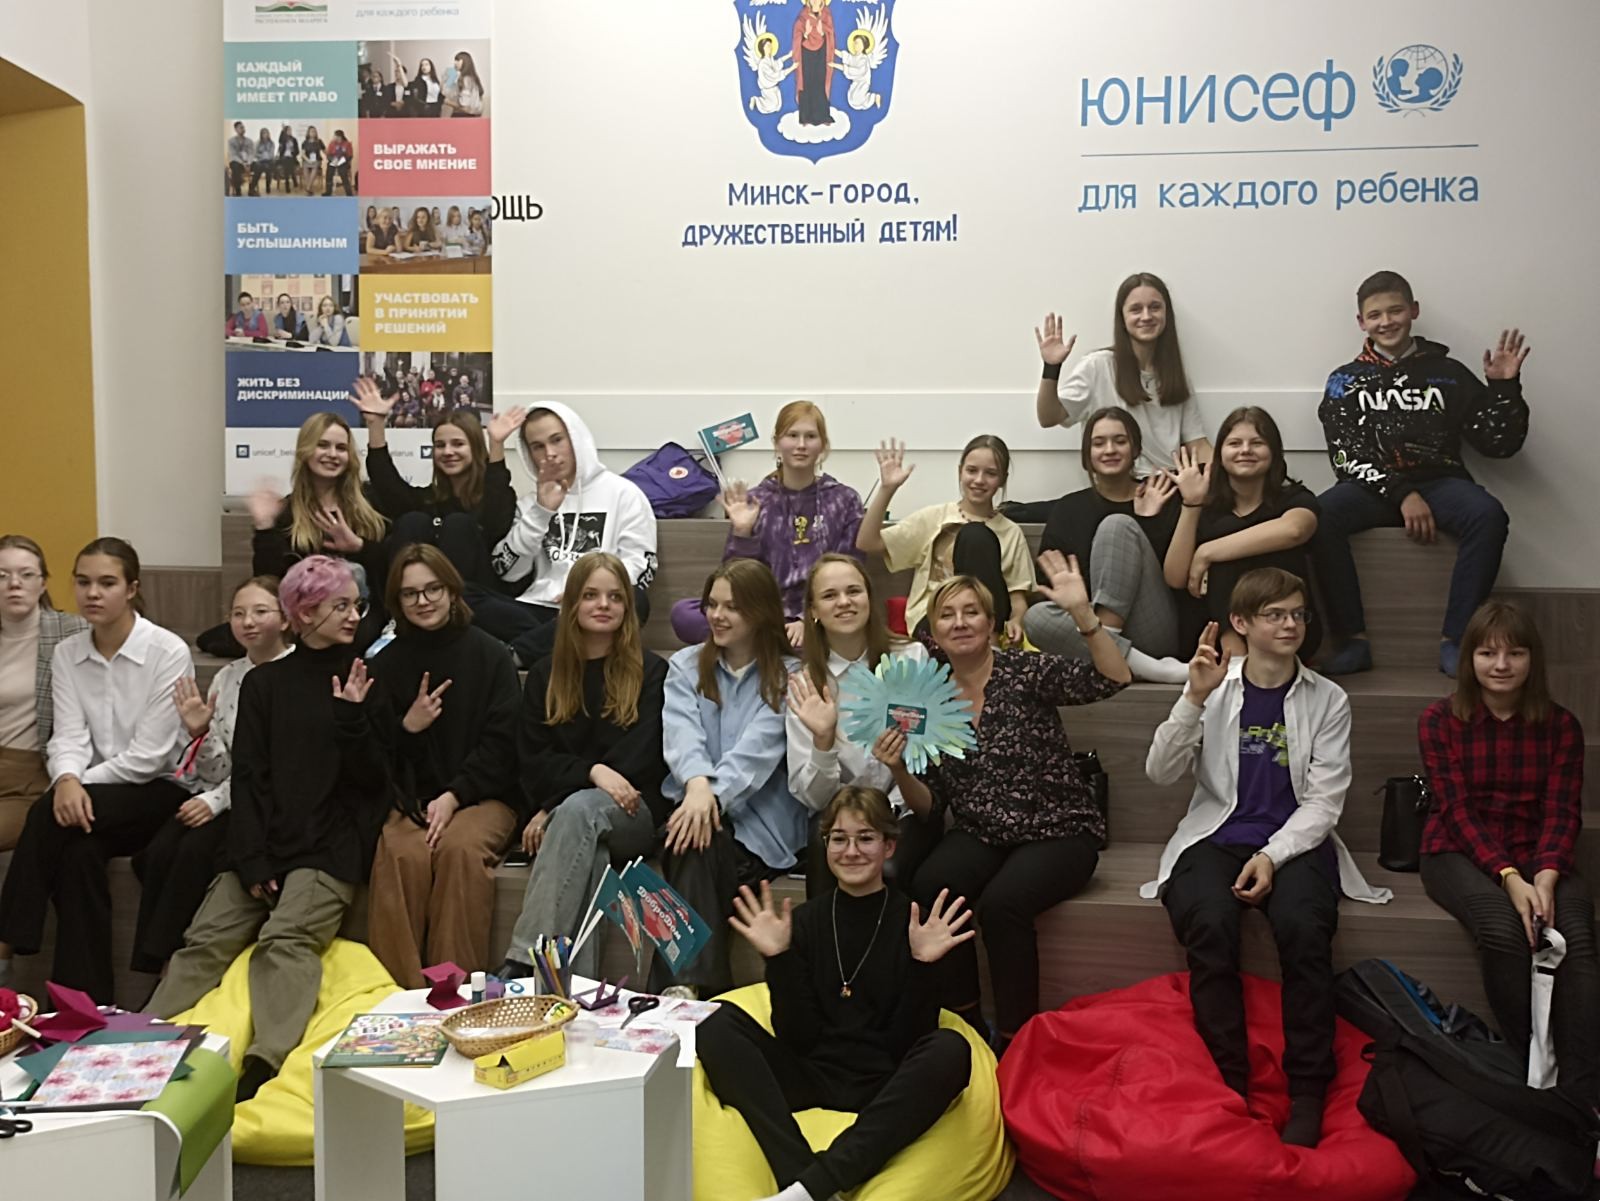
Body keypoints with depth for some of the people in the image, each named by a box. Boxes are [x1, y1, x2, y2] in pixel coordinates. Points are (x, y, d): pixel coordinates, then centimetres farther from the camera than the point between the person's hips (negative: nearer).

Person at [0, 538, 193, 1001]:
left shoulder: (169, 652, -12)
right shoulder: (66, 653, 5)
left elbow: (148, 756, -15)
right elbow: (68, 736, -5)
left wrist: (83, 784, -16)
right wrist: (68, 781, -26)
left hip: (160, 791, -4)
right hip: (95, 798, 4)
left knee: (50, 816, -28)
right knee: (79, 850, -30)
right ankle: (84, 998, -23)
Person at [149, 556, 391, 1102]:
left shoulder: (365, 681, 10)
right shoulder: (264, 683, 14)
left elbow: (374, 779, 4)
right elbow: (248, 777, 6)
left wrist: (352, 718, -12)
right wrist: (252, 861, -6)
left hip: (333, 844, -3)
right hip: (266, 842, 3)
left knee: (286, 936, -26)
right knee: (205, 939, -16)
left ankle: (266, 1061, -41)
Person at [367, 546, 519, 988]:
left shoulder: (489, 655, 4)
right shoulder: (388, 663, 10)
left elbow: (500, 744, -2)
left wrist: (454, 795, -13)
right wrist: (407, 728, -10)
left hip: (481, 796, -1)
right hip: (411, 800, 2)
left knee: (461, 847, -33)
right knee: (402, 853, -31)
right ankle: (400, 986, -26)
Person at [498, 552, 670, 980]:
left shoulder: (651, 672, 7)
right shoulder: (545, 675, 15)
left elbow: (638, 759, -4)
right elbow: (535, 760, 5)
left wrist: (555, 809, -13)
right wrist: (593, 771, -18)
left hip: (632, 816, -1)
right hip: (563, 814, 2)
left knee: (580, 809, -36)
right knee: (589, 850, -35)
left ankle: (522, 961, -42)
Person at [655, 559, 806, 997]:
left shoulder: (789, 677, 3)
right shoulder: (685, 666, 14)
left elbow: (758, 749, -12)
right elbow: (682, 733, -6)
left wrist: (714, 795, -30)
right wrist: (697, 783, -28)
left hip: (758, 819, -2)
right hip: (694, 803, 3)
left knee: (700, 846, -32)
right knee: (693, 836, -31)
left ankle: (685, 985, -36)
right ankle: (697, 985, -35)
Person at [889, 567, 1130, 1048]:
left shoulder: (1025, 671, -5)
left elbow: (1114, 679, -19)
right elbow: (930, 806, 5)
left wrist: (1083, 612, -31)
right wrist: (899, 770, -15)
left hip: (1059, 832, -3)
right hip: (980, 836, 3)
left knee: (1000, 903, -31)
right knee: (926, 890, -26)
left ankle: (1017, 1038, -10)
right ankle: (965, 1022, -6)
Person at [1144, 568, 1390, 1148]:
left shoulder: (1328, 700, 7)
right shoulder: (1213, 687, 6)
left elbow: (1324, 802, 1)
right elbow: (1161, 772, -3)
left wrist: (1273, 856, -15)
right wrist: (1196, 698, -16)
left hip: (1294, 841, 0)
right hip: (1215, 837, 0)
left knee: (1304, 928, -31)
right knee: (1209, 927, -30)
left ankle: (1308, 1094, -17)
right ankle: (1230, 1085, -19)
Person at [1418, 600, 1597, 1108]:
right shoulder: (1440, 720, -1)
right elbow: (1458, 810, -8)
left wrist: (1546, 877, -22)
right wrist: (1509, 879, -22)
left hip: (1537, 858, 2)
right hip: (1458, 853, -2)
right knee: (1503, 928, -34)